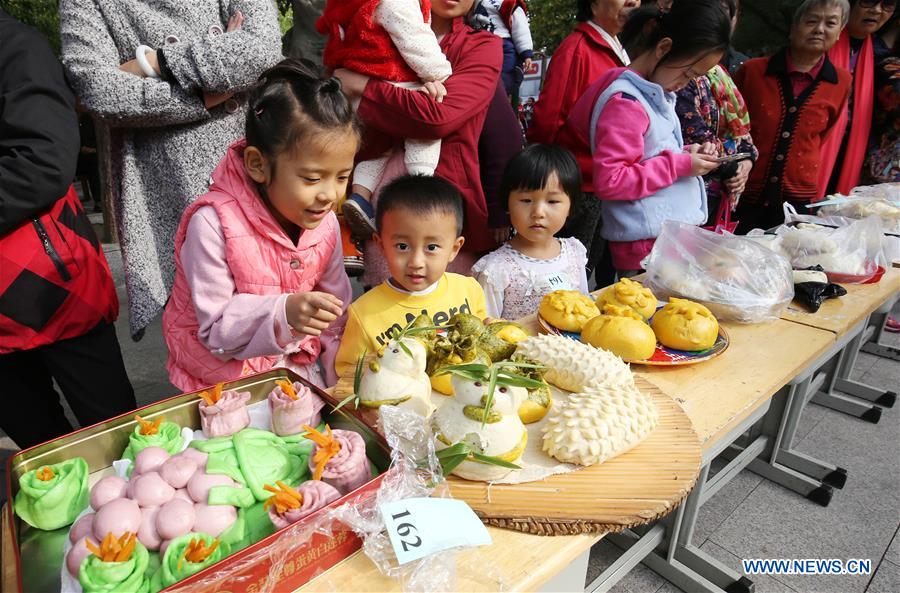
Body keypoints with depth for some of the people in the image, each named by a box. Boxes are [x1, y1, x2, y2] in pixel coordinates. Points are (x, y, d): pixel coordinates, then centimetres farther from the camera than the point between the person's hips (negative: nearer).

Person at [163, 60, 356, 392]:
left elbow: (336, 320, 1)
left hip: (295, 362, 4)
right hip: (223, 367, -3)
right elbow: (215, 327, -23)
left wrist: (342, 383, -2)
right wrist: (283, 313, -40)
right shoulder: (213, 224, -26)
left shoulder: (325, 223, -9)